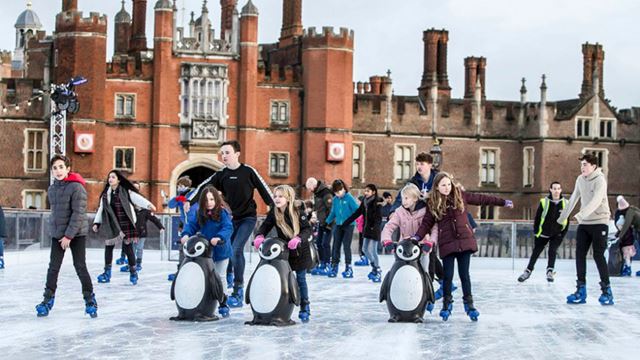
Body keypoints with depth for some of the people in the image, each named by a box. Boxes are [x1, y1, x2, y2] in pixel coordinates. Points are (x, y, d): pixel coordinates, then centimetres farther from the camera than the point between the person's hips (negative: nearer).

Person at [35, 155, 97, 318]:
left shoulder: (77, 187, -14)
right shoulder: (51, 189, 6)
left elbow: (78, 214, -17)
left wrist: (69, 235, -18)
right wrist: (54, 228, 7)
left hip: (77, 234, -6)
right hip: (57, 234, 6)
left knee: (80, 267, -1)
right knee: (53, 267, 5)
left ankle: (90, 300, 9)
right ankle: (48, 300, 11)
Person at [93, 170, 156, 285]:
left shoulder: (126, 192, -3)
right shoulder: (106, 194, 10)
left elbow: (137, 198, -15)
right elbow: (101, 209, 14)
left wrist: (149, 205, -31)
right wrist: (97, 223, 9)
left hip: (126, 224, -4)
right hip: (112, 225, 4)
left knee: (127, 247, -2)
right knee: (108, 246, 3)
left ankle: (133, 272, 12)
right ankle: (107, 272, 15)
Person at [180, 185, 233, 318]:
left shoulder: (222, 212, -16)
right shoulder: (199, 213, -2)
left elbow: (228, 228, -25)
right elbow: (191, 225, -5)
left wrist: (219, 237, -41)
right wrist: (186, 234, -25)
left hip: (221, 250, -4)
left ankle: (223, 305, 15)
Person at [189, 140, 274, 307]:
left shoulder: (248, 171, -5)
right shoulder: (221, 174, 5)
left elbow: (263, 189, 0)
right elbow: (203, 187, 3)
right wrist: (189, 201, -8)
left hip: (247, 218, -4)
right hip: (230, 217, 5)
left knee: (236, 249, -17)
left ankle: (238, 289, -14)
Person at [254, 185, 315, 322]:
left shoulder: (297, 212, -16)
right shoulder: (273, 213, -5)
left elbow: (308, 229, -21)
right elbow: (265, 226, -6)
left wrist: (298, 239, -38)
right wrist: (259, 236, -27)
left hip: (299, 250, -3)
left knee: (301, 280, 6)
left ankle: (304, 308, 17)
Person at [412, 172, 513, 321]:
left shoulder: (460, 196, 5)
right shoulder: (433, 204, 2)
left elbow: (480, 199, 11)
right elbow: (427, 223, 2)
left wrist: (503, 202, 17)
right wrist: (417, 236, -14)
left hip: (465, 241, 1)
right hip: (447, 244, -1)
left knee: (464, 274, 4)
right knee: (448, 275, 1)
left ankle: (469, 303, 15)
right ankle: (447, 303, 17)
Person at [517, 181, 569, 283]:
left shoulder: (565, 203, -6)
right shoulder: (544, 202, -12)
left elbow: (567, 221, 2)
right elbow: (537, 218, -4)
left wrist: (563, 234, -2)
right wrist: (536, 232, -5)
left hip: (557, 234, 0)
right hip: (543, 233, 0)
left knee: (552, 251, -11)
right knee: (535, 253, 7)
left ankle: (550, 272, 0)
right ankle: (528, 271, 20)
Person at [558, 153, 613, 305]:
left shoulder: (599, 180, -14)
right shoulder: (580, 179, 8)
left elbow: (596, 201, -28)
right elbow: (573, 199, 19)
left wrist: (582, 214, -39)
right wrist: (562, 217, 24)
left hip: (599, 222, -7)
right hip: (584, 224, 7)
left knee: (598, 255, -8)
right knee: (580, 254, 2)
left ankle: (606, 291, 0)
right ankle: (581, 290, 6)